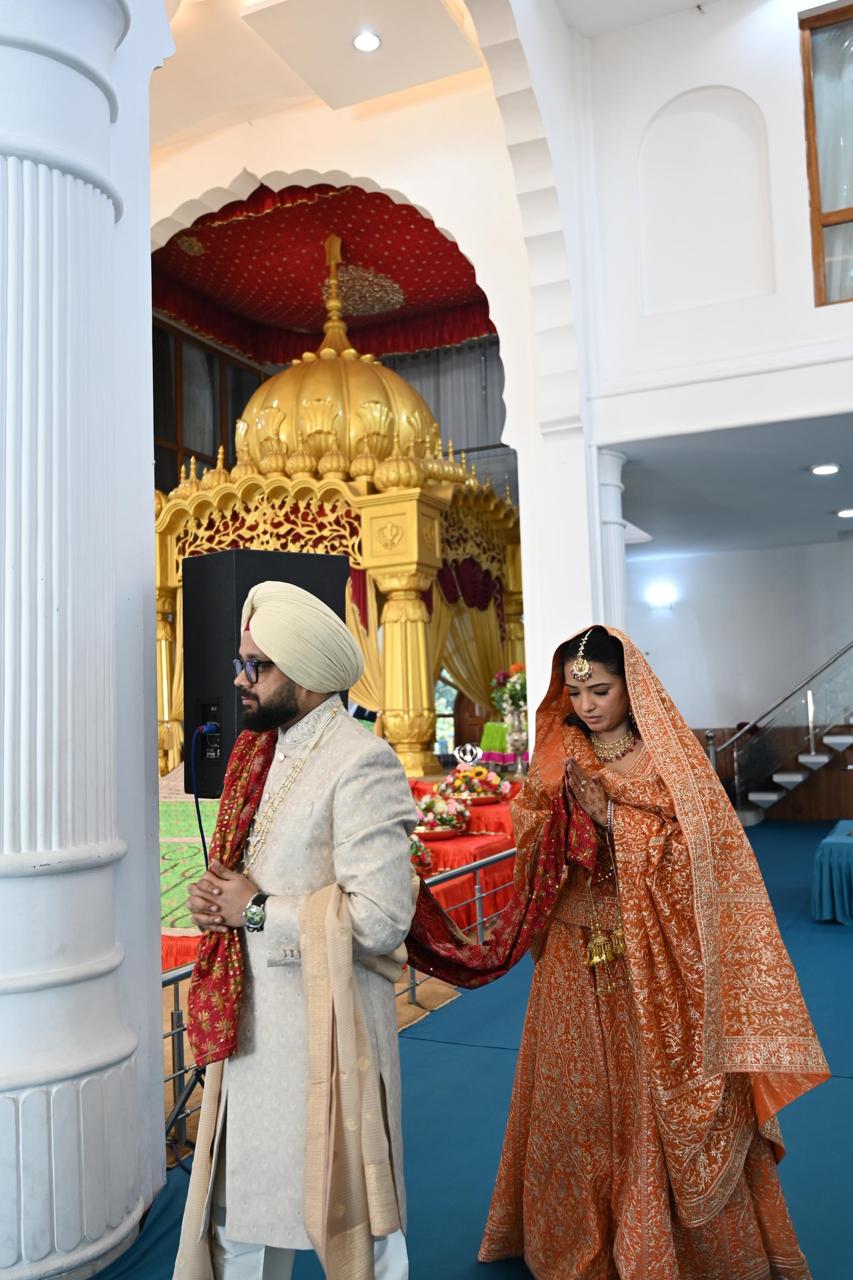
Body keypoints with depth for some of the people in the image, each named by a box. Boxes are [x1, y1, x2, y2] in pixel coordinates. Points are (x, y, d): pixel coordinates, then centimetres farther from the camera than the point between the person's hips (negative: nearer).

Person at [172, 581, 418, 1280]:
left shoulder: (362, 764, -19)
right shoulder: (261, 751, 8)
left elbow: (380, 918, -24)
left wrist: (257, 909, -17)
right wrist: (217, 897, -3)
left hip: (325, 1026, -8)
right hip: (250, 1019, 8)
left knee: (347, 1218, 12)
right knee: (242, 1214, 22)